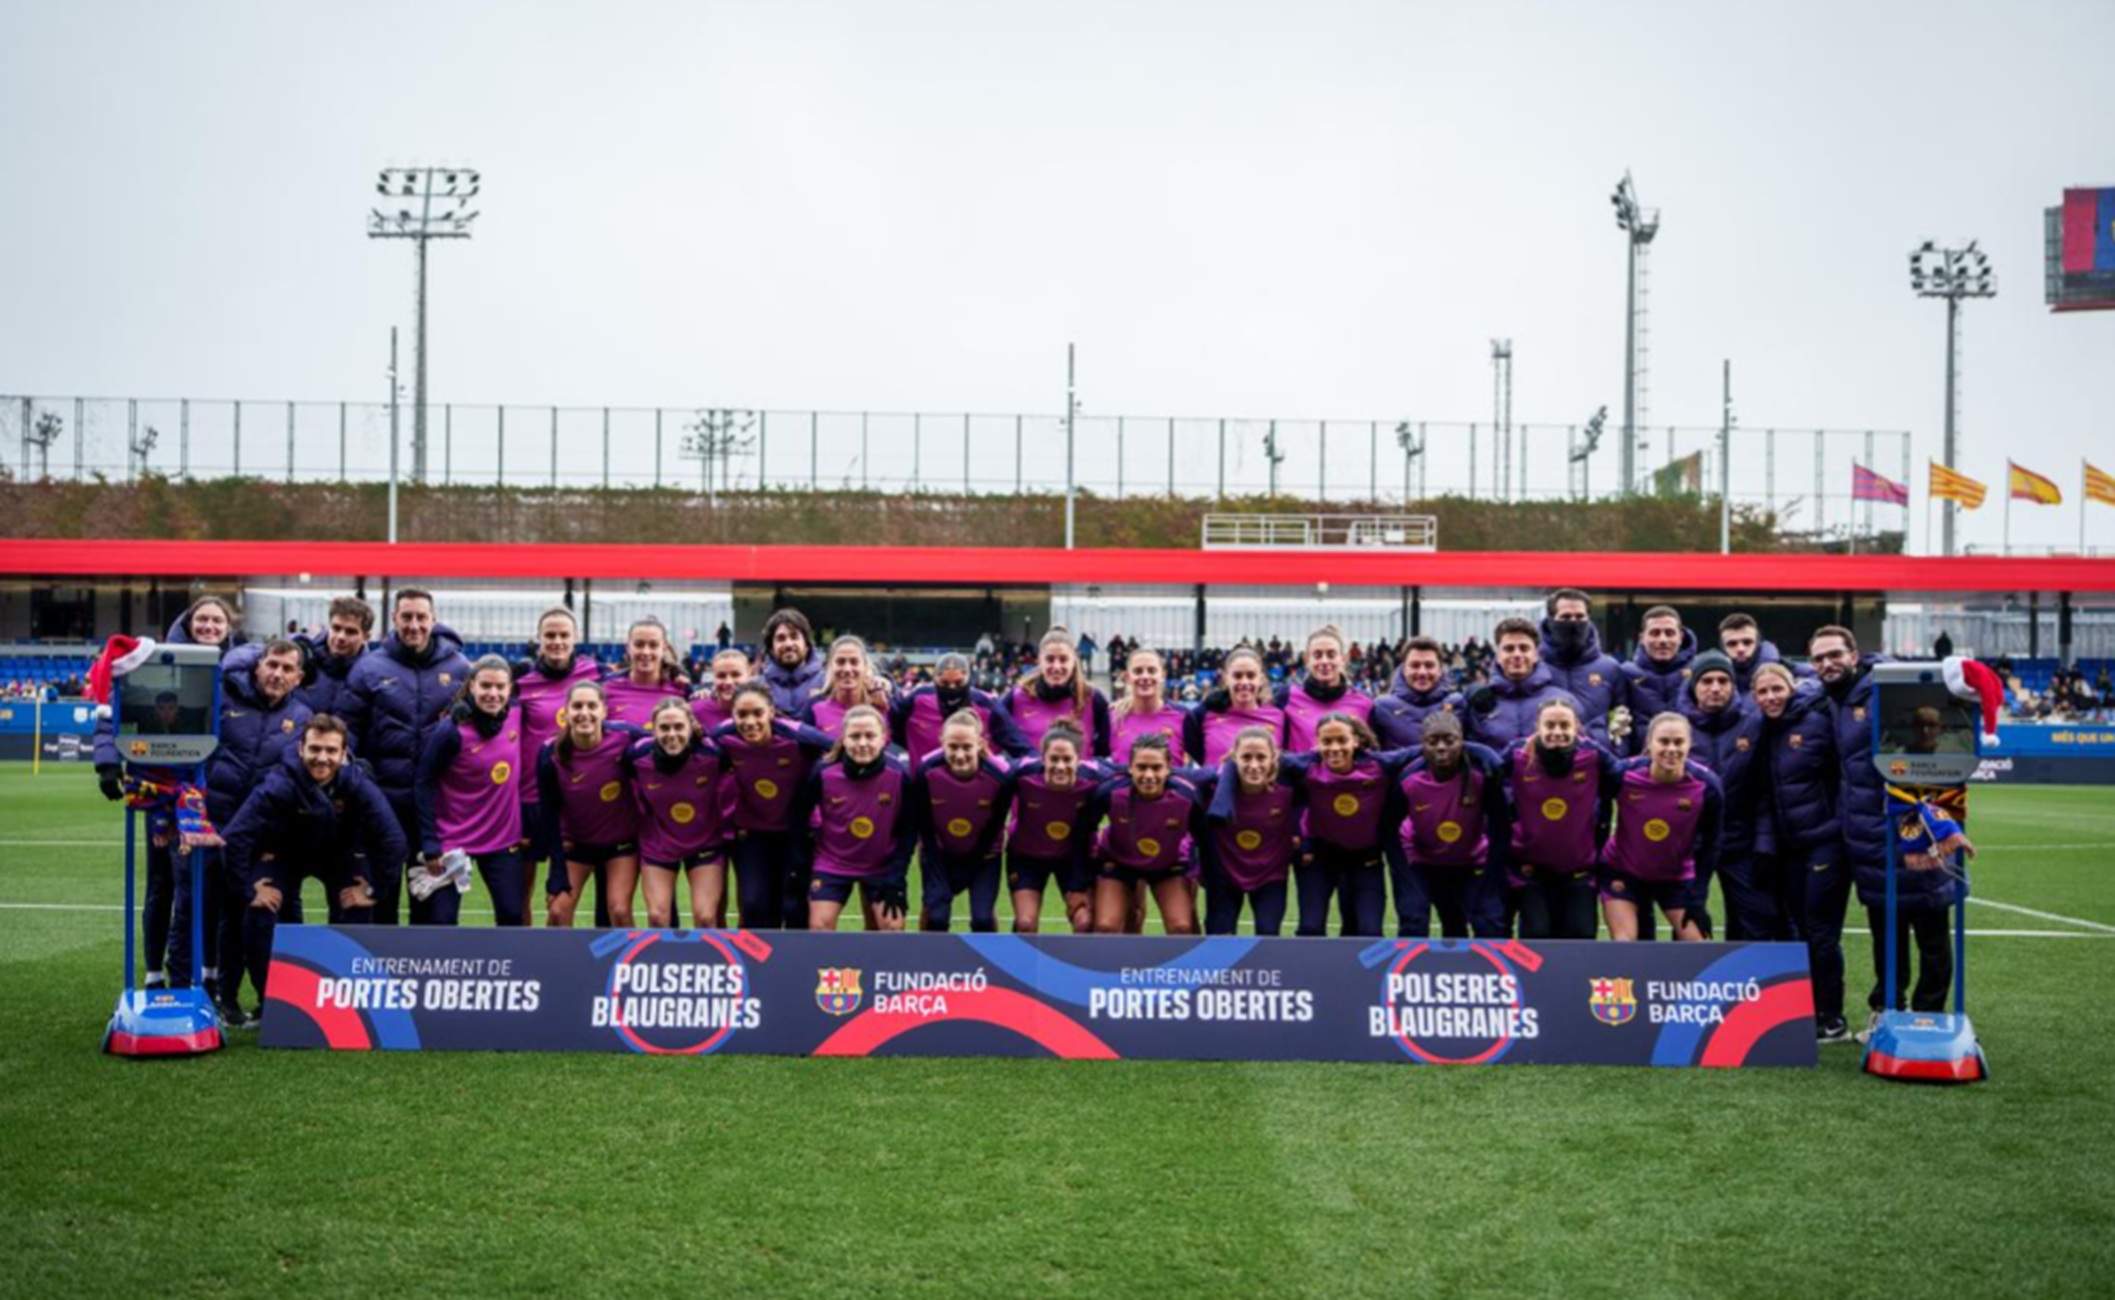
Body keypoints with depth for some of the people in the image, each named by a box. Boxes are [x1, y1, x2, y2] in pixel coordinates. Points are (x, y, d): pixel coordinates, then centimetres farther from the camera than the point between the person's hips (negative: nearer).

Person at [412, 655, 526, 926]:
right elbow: (425, 786, -13)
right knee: (441, 920, 0)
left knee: (513, 915, 6)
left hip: (503, 839, 4)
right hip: (453, 840, -4)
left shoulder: (516, 714, -7)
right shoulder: (451, 731, -19)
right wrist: (429, 844, -15)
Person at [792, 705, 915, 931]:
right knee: (820, 928, -6)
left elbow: (909, 829, -10)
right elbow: (800, 818, -6)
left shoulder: (900, 774, -22)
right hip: (831, 863, 0)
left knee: (892, 928, -2)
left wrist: (896, 877, -11)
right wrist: (800, 867, -3)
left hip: (883, 865, 0)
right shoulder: (823, 773, -23)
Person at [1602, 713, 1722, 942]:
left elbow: (1710, 843, -8)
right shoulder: (1625, 774, -24)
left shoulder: (1706, 785, -21)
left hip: (1678, 877, 1)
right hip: (1622, 872, -1)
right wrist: (1598, 867, -9)